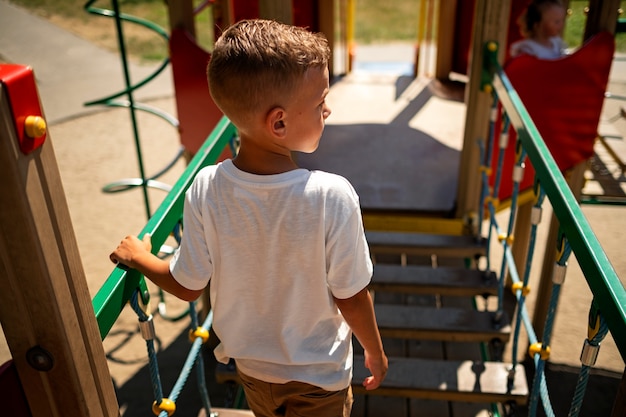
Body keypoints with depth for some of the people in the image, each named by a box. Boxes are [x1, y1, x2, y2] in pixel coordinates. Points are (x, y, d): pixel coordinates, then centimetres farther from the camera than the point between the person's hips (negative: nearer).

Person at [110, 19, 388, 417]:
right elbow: (351, 297, -21)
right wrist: (376, 352, -1)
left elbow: (188, 286, -13)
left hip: (251, 364, 3)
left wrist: (138, 257, 7)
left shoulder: (205, 190, -25)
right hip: (320, 374, -3)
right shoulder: (333, 196, -33)